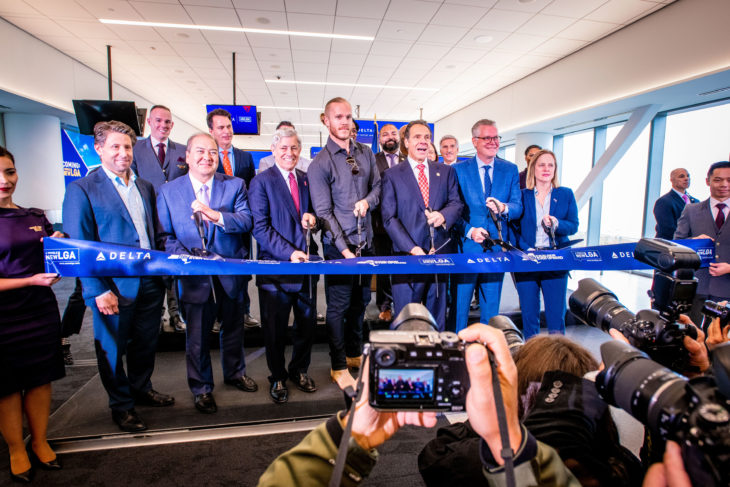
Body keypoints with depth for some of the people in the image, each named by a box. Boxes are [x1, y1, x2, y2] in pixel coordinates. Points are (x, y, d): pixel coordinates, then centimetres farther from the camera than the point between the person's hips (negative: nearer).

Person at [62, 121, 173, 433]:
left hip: (150, 283, 5)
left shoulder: (145, 187, 10)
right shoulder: (82, 190, -8)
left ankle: (141, 389, 42)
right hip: (114, 287, -5)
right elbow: (78, 246, -11)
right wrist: (98, 290, -16)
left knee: (146, 343, 19)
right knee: (113, 348, 12)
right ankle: (121, 405, 31)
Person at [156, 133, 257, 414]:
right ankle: (201, 388, 33)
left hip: (231, 273, 1)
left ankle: (235, 373, 44)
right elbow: (165, 236, -1)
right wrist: (186, 259, -17)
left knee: (233, 328, 19)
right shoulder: (168, 191, 0)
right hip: (194, 277, -1)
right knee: (197, 336, 11)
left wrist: (216, 216, -29)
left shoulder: (235, 185, 0)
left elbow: (247, 221, -13)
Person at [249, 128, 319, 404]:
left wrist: (312, 219, -5)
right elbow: (260, 227, -10)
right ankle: (277, 378, 29)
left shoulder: (307, 180, 12)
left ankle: (299, 371, 36)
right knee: (275, 328, 8)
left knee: (307, 324, 14)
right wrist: (289, 253, -19)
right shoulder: (261, 181, -4)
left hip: (306, 264, 5)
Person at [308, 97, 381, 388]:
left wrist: (368, 201, -8)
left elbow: (377, 186, 17)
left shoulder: (366, 153, 9)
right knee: (339, 306, 3)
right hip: (338, 246, -6)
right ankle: (338, 367, 19)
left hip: (365, 242, 6)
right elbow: (324, 212, -12)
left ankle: (354, 354, 36)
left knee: (360, 301, 17)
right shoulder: (320, 163, -9)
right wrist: (344, 249, -16)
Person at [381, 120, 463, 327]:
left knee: (437, 319, 12)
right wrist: (412, 248, -13)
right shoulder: (392, 175, 4)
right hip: (408, 255, -3)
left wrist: (443, 215, -16)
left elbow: (457, 203, 8)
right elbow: (389, 218, -3)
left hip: (440, 253, 3)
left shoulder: (446, 172, 14)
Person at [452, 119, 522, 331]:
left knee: (491, 308, 12)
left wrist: (503, 208, -21)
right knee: (459, 306, 4)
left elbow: (518, 207, 2)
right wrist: (469, 231, -17)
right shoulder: (458, 169, 1)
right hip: (466, 247, -2)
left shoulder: (510, 170, 9)